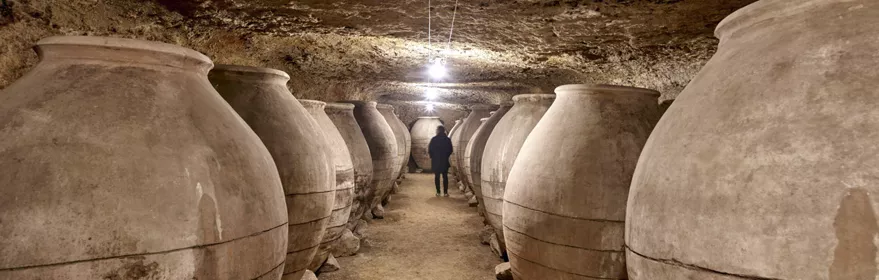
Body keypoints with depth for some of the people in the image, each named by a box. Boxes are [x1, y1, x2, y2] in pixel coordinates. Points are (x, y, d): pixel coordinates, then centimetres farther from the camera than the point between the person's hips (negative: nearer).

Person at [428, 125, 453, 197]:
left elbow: (430, 150, -4)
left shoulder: (434, 139, -6)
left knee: (437, 176, 5)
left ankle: (438, 192, 4)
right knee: (445, 176, 5)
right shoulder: (448, 139, -1)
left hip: (435, 161, -1)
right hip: (445, 161, 1)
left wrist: (432, 157, 13)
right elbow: (450, 150, 3)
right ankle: (445, 192, 1)